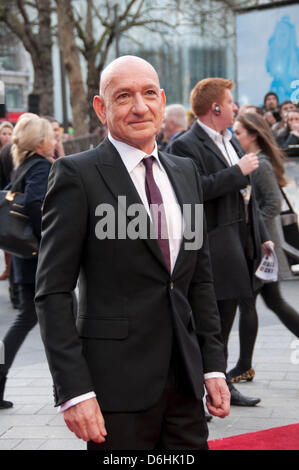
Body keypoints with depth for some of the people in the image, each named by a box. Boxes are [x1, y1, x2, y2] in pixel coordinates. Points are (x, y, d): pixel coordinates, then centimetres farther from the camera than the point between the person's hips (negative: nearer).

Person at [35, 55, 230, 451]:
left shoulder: (186, 173, 13)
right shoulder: (76, 175, -7)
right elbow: (53, 292, -10)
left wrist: (213, 365, 10)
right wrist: (74, 391, -16)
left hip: (185, 379, 6)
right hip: (117, 386, -5)